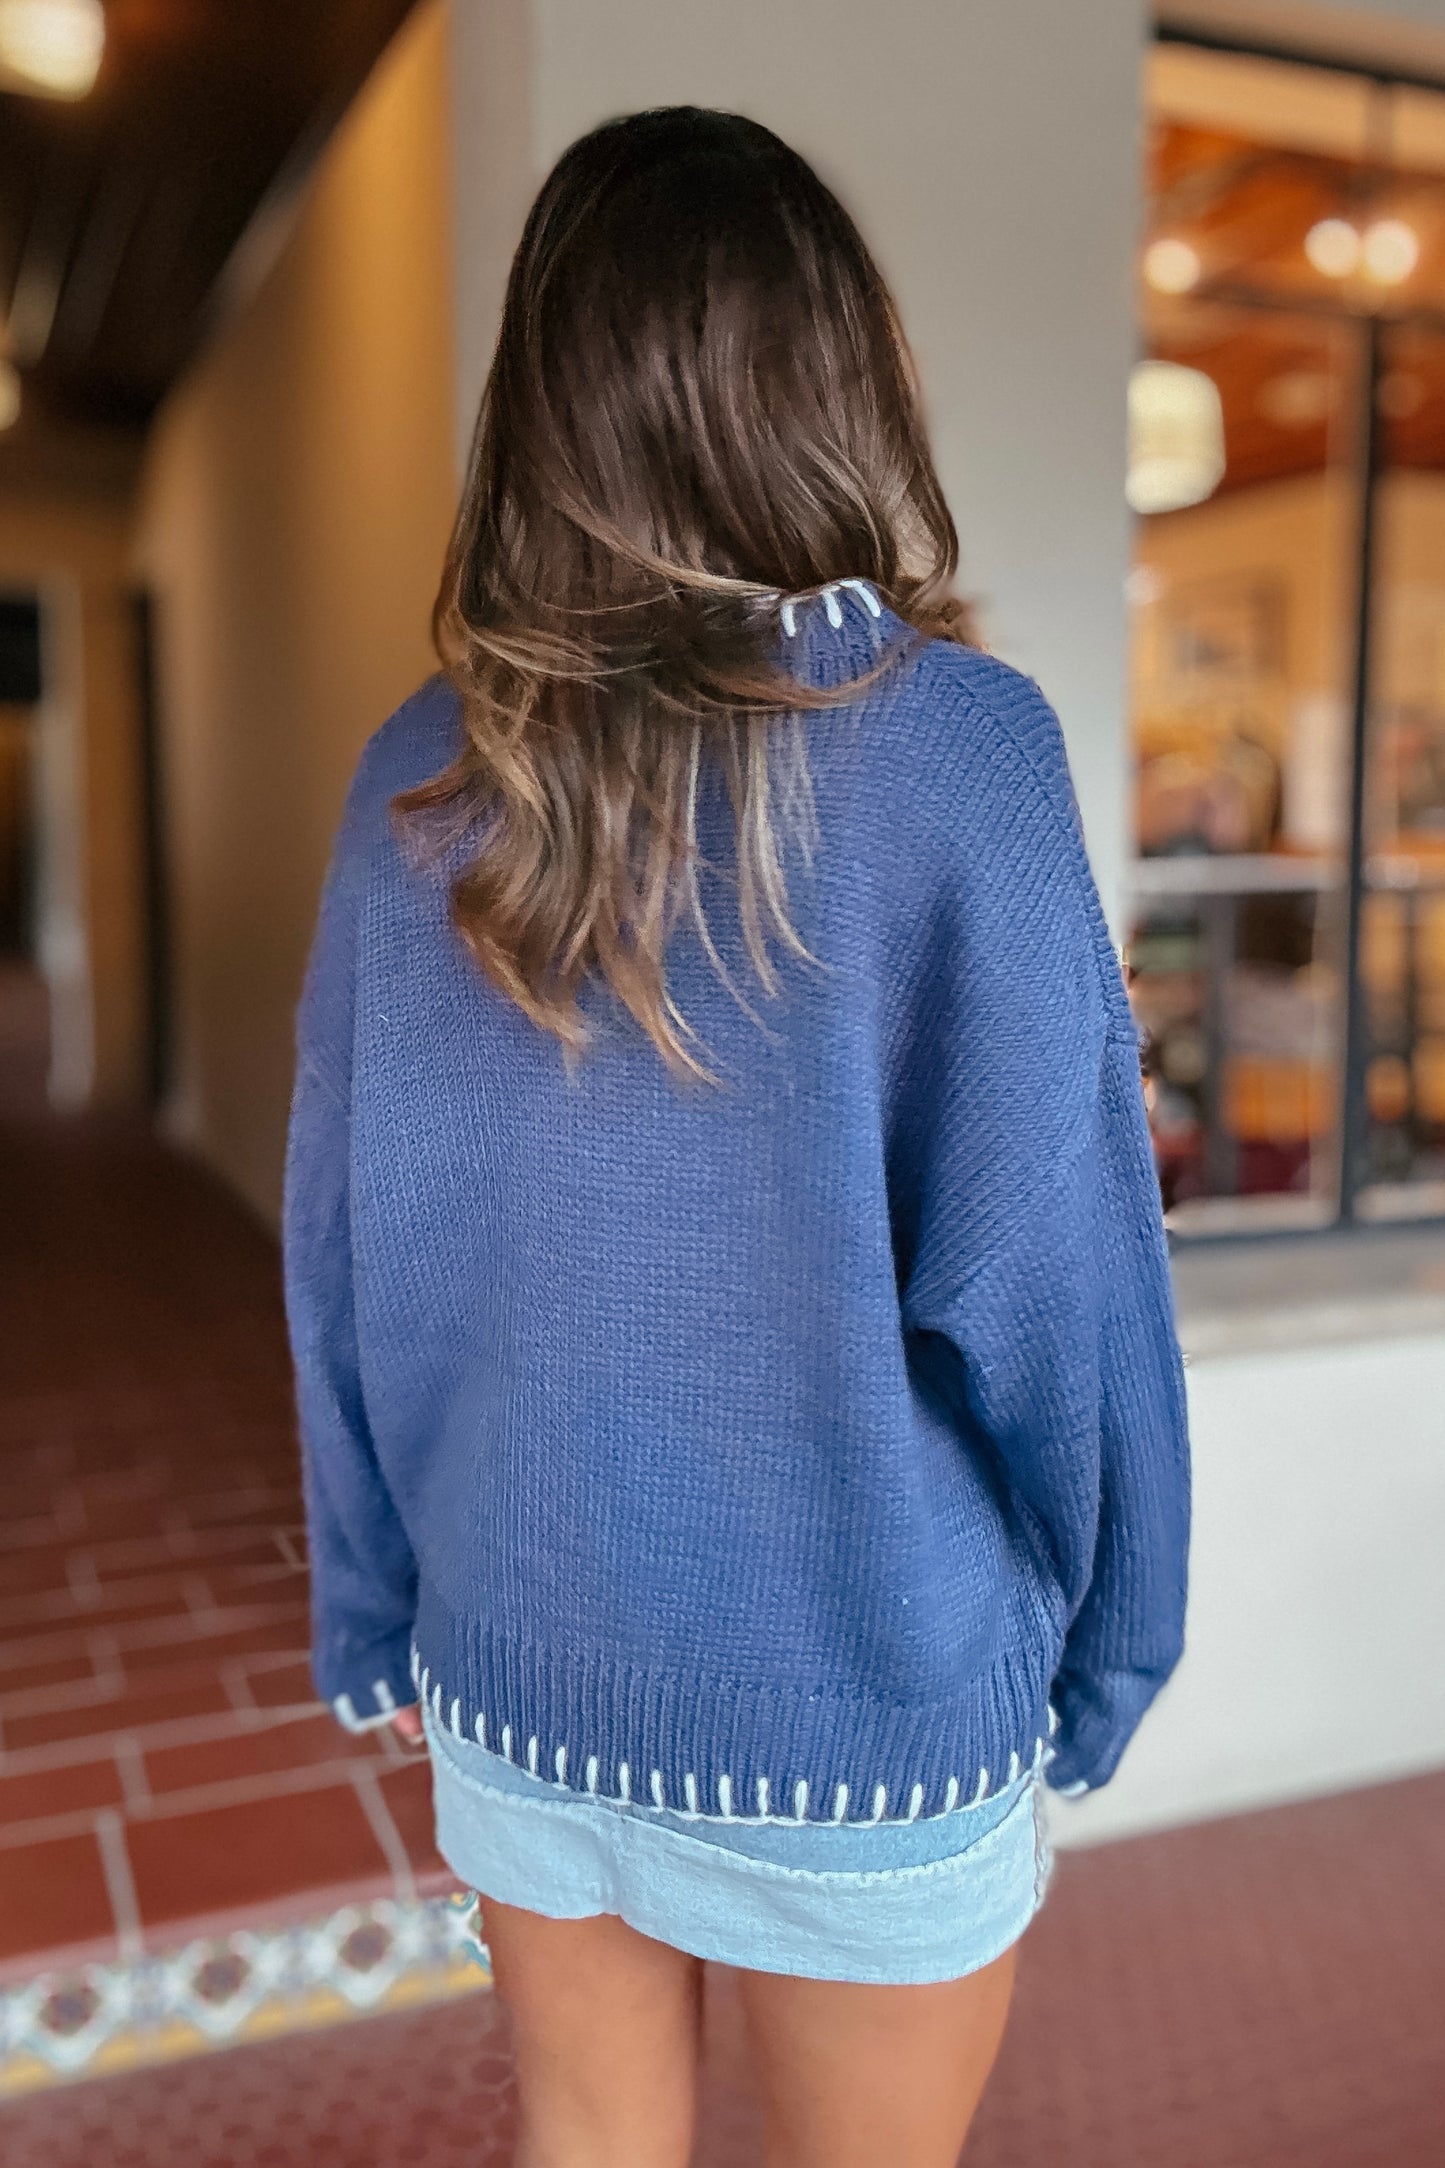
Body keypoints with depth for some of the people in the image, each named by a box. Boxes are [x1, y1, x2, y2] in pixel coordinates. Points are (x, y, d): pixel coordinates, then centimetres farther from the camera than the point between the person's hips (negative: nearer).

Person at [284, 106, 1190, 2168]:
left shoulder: (424, 773, -6)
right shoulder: (956, 741, -17)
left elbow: (345, 1251, 0)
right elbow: (1041, 1268, -16)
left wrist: (370, 1611, 13)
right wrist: (1111, 1652, 1)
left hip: (519, 1670, 3)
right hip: (863, 1701, -3)